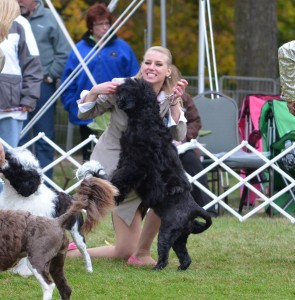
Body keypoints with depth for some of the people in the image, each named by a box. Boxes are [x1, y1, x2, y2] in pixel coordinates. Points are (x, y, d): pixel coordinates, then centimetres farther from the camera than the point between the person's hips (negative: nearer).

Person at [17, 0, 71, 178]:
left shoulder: (49, 19, -1)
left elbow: (64, 53, 0)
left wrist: (50, 76, -3)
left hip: (43, 86, -2)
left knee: (44, 140, 4)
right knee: (19, 140, 6)